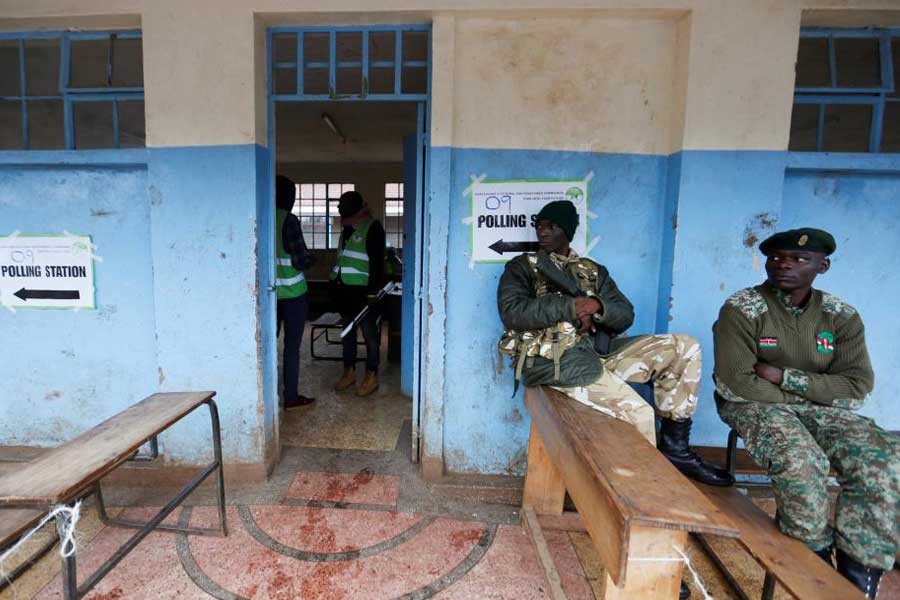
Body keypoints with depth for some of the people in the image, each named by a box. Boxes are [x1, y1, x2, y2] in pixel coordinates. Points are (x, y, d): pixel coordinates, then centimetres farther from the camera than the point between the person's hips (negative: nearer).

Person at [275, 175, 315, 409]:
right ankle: (291, 397, 14)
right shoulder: (288, 220, -14)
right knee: (292, 346, 4)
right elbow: (300, 261, -15)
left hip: (269, 291, 6)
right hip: (292, 293, -5)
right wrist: (310, 256, 5)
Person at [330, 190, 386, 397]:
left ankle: (372, 376, 9)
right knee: (347, 332, 13)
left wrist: (373, 290, -20)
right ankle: (349, 372, 25)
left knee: (370, 333, 0)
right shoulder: (347, 228, 17)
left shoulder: (372, 227, -9)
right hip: (344, 289, 8)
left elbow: (377, 261, -15)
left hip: (362, 290, -8)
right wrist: (335, 283, 19)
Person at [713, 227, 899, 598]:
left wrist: (783, 377, -16)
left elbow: (856, 386, -3)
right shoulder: (741, 309, -12)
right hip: (753, 403, -4)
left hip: (820, 407, 5)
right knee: (801, 459, -31)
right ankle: (816, 561, -4)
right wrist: (813, 392, -9)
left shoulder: (842, 316, 3)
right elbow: (737, 383, -18)